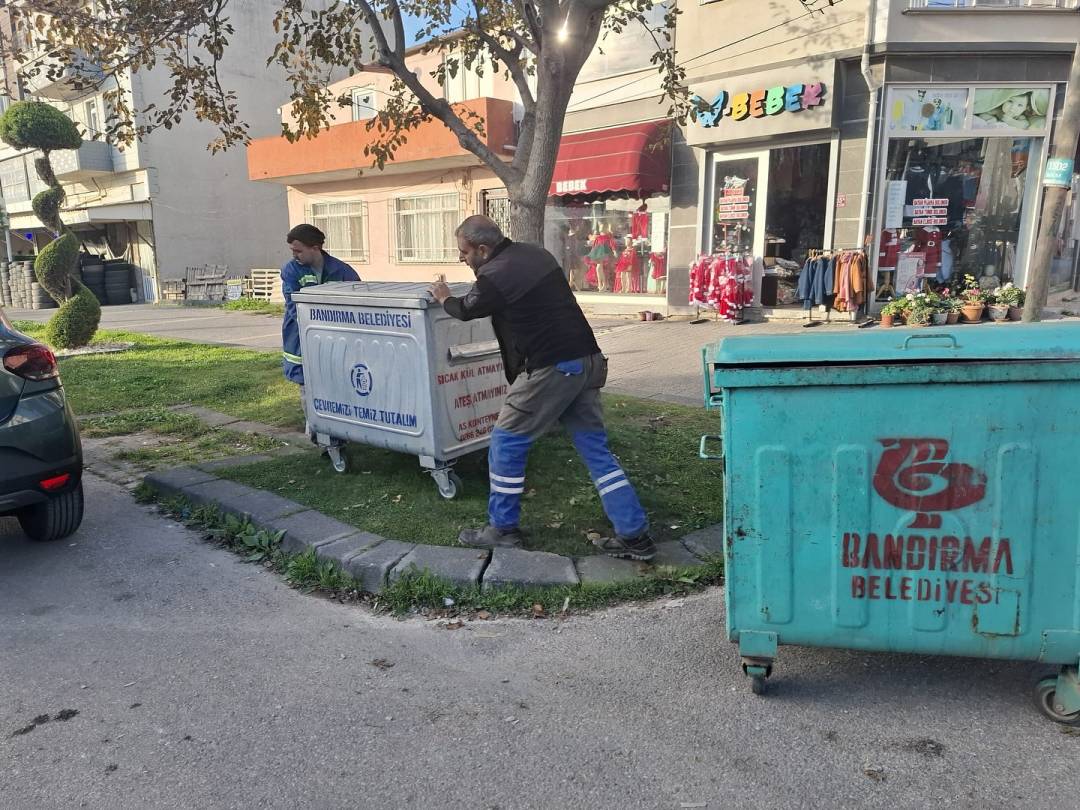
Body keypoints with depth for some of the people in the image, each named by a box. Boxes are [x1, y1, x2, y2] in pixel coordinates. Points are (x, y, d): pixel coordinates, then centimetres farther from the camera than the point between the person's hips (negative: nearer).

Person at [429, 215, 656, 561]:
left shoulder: (494, 276, -12)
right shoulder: (534, 252, 12)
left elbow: (466, 310, 8)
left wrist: (444, 298, 30)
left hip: (550, 370, -8)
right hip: (586, 361, 8)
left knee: (506, 443, 9)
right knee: (595, 448, 11)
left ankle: (502, 529, 21)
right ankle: (635, 535, 11)